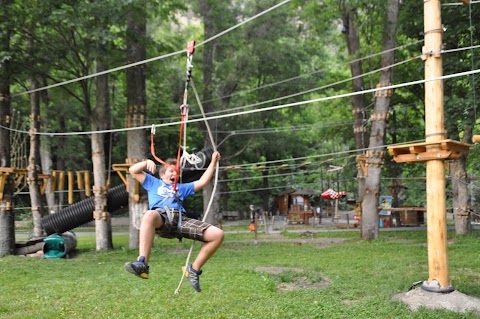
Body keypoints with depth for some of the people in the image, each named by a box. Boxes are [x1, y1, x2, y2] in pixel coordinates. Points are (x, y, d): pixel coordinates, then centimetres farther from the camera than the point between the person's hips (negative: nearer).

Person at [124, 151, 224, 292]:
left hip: (181, 220, 4)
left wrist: (213, 162, 34)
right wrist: (147, 162, 8)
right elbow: (133, 171, 25)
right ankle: (142, 264, -50)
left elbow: (202, 182, 35)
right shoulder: (153, 183, 33)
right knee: (149, 215, -44)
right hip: (161, 217, -3)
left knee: (217, 234, -17)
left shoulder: (181, 188, 41)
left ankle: (194, 269, -4)